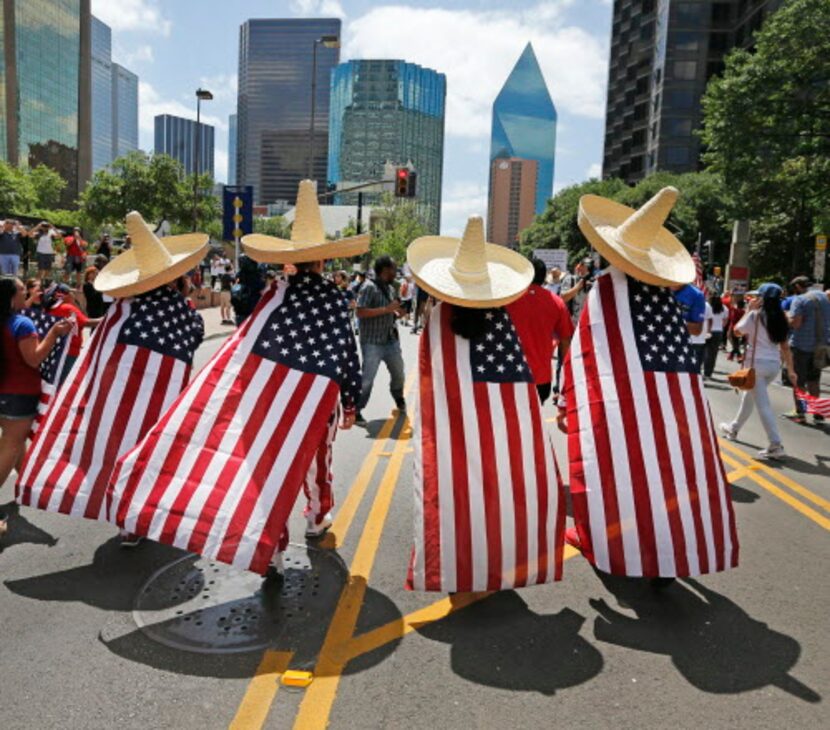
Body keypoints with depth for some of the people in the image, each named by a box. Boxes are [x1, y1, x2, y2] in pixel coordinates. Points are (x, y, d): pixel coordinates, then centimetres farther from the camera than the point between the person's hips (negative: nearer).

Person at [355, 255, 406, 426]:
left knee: (398, 373, 21)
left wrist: (397, 313, 0)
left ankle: (399, 399, 47)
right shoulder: (369, 287, -13)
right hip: (372, 343, -8)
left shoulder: (391, 288, 12)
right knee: (367, 379, -5)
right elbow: (360, 312, -21)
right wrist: (386, 309, -24)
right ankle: (356, 411, 7)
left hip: (392, 340, 8)